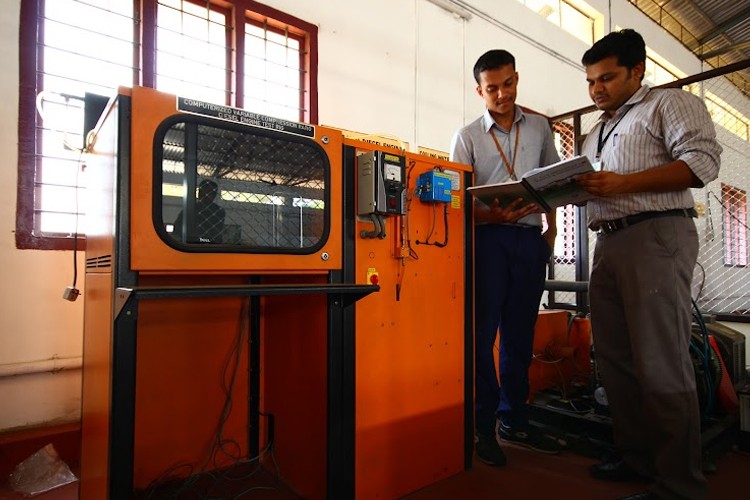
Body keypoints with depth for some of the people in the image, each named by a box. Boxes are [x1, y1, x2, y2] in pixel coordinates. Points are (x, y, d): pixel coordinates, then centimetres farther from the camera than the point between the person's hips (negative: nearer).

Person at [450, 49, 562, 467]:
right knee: (484, 332, -3)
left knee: (520, 334, 9)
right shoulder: (467, 137, 4)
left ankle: (515, 420, 23)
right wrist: (493, 216, -21)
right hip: (488, 238, -3)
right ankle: (484, 426, 9)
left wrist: (552, 229, 11)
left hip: (531, 239, 4)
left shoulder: (539, 127, 14)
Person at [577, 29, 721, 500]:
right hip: (608, 242, 8)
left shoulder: (670, 103, 5)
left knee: (660, 364, -8)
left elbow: (703, 160, -9)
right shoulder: (597, 132, 27)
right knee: (614, 356, 8)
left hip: (656, 235, -8)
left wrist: (623, 183, -18)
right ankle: (638, 457, 22)